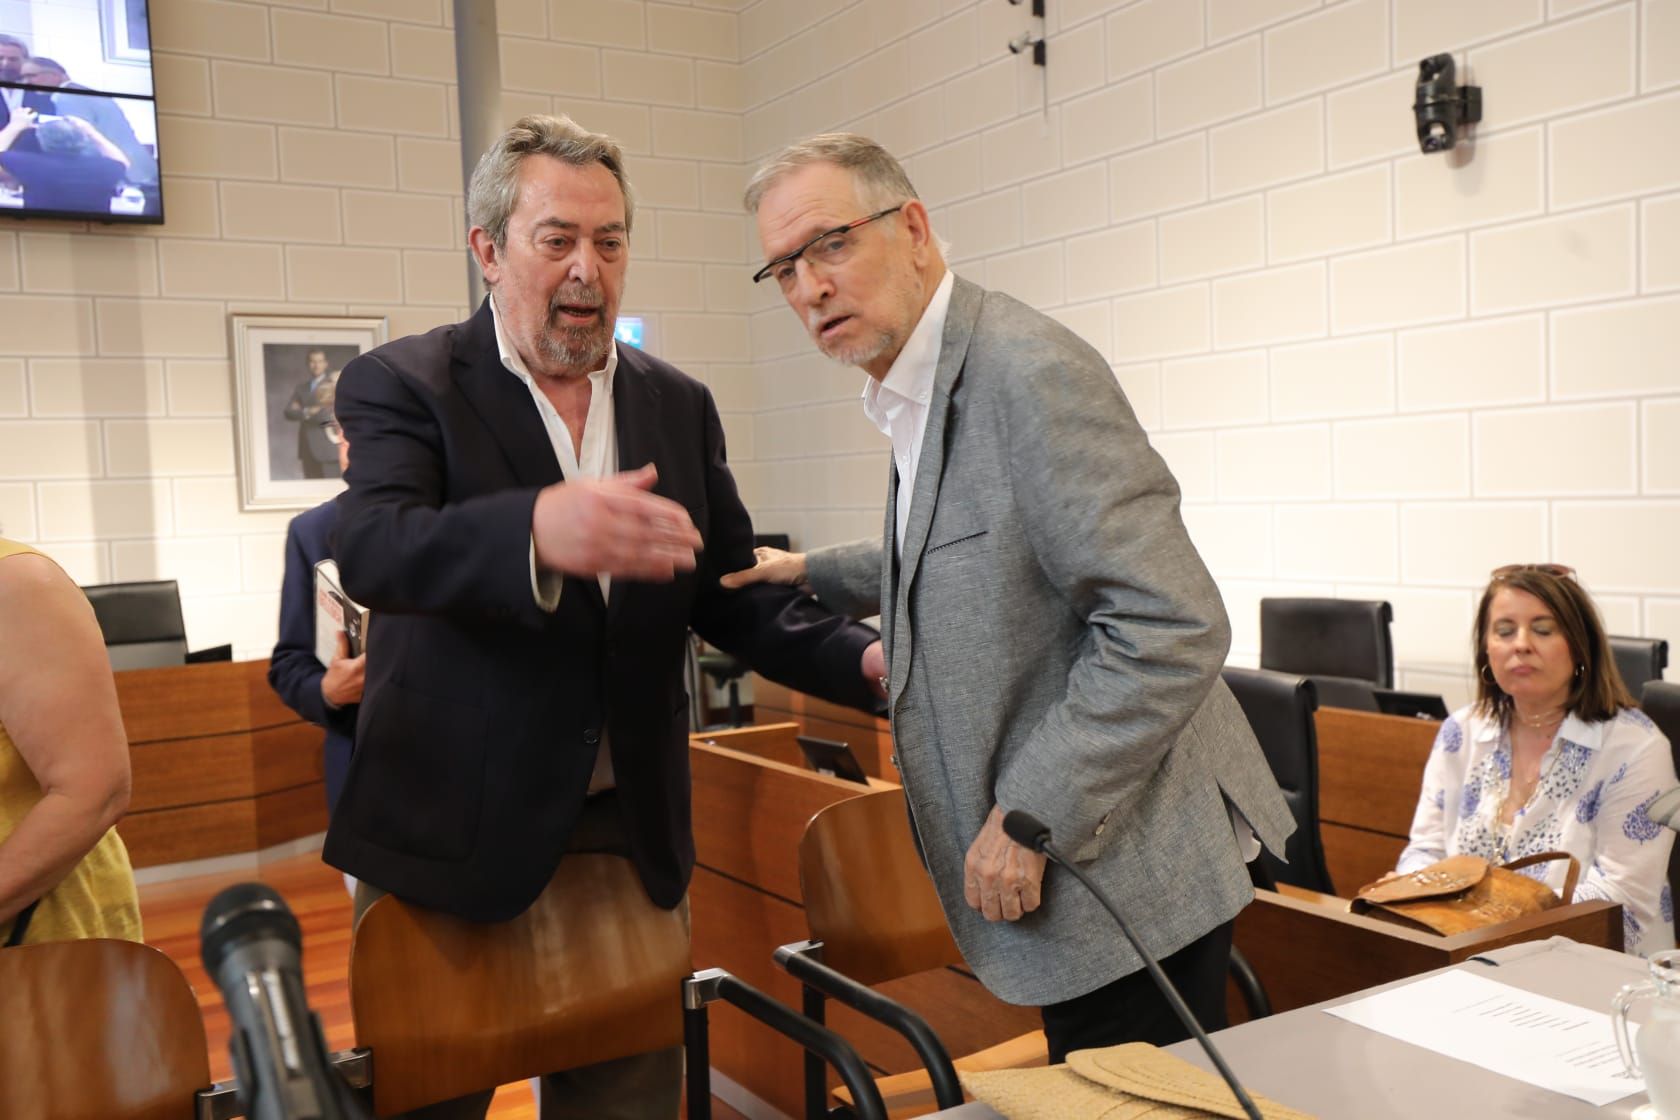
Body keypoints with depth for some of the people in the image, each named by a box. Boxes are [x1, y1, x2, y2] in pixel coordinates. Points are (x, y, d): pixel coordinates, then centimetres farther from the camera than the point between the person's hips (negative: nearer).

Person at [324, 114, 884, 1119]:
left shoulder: (680, 406, 9)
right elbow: (370, 550, -23)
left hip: (631, 836, 3)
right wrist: (538, 530, -43)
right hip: (450, 840, -3)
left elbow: (734, 598, 9)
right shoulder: (403, 385, -4)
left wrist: (864, 658, -10)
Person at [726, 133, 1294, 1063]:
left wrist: (1029, 816, -22)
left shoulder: (1030, 375, -20)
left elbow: (1171, 627, -26)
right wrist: (814, 574, 29)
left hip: (1128, 871, -9)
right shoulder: (920, 393, 11)